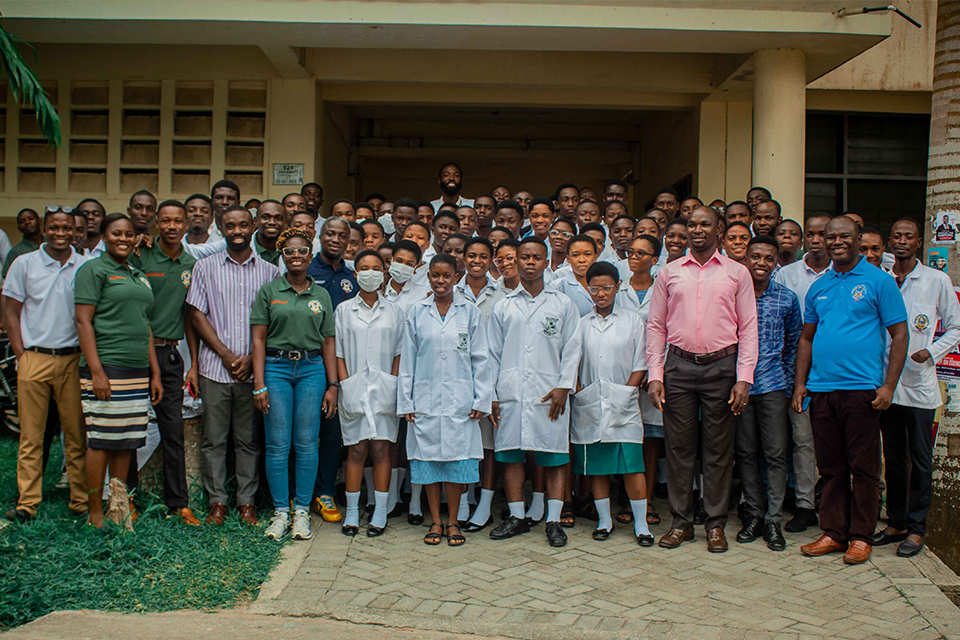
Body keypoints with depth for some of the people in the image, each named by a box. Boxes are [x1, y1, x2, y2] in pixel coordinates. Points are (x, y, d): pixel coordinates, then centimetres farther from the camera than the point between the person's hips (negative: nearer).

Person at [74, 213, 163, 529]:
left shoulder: (139, 276, 20)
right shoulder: (93, 269, -1)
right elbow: (83, 322, -9)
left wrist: (155, 372, 16)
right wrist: (96, 371, -16)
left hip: (138, 373, 7)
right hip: (106, 370, -7)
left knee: (127, 442, 8)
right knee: (101, 441, -3)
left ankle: (119, 509, 17)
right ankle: (96, 516, 7)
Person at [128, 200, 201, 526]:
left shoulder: (191, 265, 10)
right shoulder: (140, 257, -3)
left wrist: (194, 364, 9)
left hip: (171, 354, 3)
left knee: (174, 431, 4)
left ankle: (179, 502, 10)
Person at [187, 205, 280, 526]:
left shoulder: (269, 271, 8)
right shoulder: (205, 267, 8)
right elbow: (197, 315, 3)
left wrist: (251, 357, -7)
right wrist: (226, 354, -7)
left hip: (253, 369, 0)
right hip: (215, 367, 0)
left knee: (249, 439, 6)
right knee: (214, 439, 3)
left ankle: (247, 502, 16)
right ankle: (217, 501, 14)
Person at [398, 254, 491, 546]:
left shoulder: (470, 312, 5)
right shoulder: (417, 313, 7)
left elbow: (480, 359, 5)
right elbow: (407, 359, 8)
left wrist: (481, 400, -1)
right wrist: (405, 402, 3)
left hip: (459, 400, -1)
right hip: (425, 399, 1)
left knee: (457, 457, 1)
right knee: (428, 456, 4)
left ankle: (452, 522, 13)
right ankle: (435, 521, 16)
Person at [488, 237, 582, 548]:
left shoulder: (563, 304, 8)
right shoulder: (503, 306, 11)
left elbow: (572, 349, 5)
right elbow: (493, 353, 12)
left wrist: (563, 386, -6)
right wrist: (492, 395, 6)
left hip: (549, 393, -1)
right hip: (511, 392, 2)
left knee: (553, 457, 1)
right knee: (510, 454, 5)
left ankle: (553, 520, 8)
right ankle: (516, 516, 16)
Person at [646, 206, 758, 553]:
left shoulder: (737, 273, 7)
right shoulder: (669, 273, 9)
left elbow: (748, 328, 4)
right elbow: (655, 326, 8)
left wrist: (744, 378, -5)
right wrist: (655, 375, 0)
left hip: (721, 367, -1)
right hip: (679, 366, 1)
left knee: (719, 448, 4)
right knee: (679, 446, 4)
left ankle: (716, 524, 16)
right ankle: (681, 521, 16)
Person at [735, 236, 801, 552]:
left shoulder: (787, 298, 4)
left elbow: (794, 344, 12)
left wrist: (788, 382, 6)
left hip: (773, 384, 0)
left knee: (775, 454, 0)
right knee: (746, 452, 7)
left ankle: (774, 520, 9)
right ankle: (754, 514, 19)